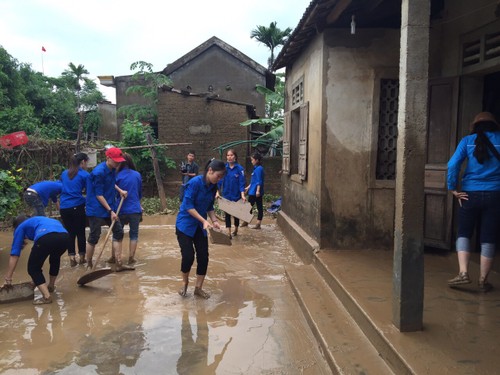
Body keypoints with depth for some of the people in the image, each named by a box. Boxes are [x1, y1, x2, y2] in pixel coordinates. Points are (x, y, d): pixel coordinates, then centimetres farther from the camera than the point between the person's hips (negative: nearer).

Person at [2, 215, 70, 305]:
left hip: (46, 238, -6)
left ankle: (46, 297, 5)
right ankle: (51, 286, 50)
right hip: (64, 236, 6)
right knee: (55, 259, 37)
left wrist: (8, 278, 25)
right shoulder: (39, 221, 45)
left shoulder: (21, 227, 29)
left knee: (33, 268, 16)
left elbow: (15, 254, 22)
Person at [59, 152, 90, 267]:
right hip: (77, 206, -5)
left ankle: (72, 258, 9)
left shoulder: (64, 174, 14)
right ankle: (82, 257, 15)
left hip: (64, 207, 5)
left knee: (70, 233, 10)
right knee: (80, 232, 7)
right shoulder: (85, 175, -3)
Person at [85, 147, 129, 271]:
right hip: (97, 209, -8)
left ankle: (119, 264, 9)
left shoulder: (112, 169, 2)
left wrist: (119, 190, 7)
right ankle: (89, 265, 19)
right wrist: (110, 211, -18)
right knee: (94, 237, 1)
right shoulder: (99, 172, -22)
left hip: (110, 207, 9)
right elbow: (98, 195, -20)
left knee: (118, 232, 5)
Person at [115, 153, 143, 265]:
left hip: (121, 209, 0)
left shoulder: (117, 176, -8)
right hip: (135, 209, 1)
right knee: (134, 234, 10)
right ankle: (131, 258, 9)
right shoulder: (137, 175, -1)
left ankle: (113, 257, 20)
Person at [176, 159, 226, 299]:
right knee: (188, 256, -10)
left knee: (203, 257, 1)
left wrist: (214, 220, -5)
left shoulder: (213, 187, 0)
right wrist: (204, 220, -26)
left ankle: (198, 288, 18)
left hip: (199, 226, 6)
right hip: (185, 225, -6)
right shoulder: (195, 182, -21)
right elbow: (188, 205, -22)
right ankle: (185, 283, 19)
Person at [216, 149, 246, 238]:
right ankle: (228, 233, 5)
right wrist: (217, 192, -12)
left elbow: (241, 183, -12)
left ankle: (235, 230, 34)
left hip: (236, 196, -1)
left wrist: (242, 195, -22)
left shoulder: (240, 169, -11)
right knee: (227, 214, 1)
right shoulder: (224, 168, -4)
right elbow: (219, 181, -2)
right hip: (226, 195, 1)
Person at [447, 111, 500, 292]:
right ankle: (483, 280, 14)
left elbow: (452, 165, -10)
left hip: (470, 194, 0)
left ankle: (463, 273, -2)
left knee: (464, 233, 13)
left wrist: (453, 189, -4)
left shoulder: (468, 140, 1)